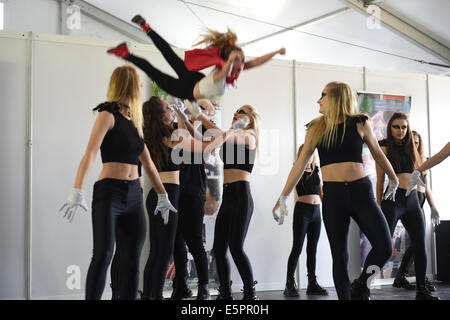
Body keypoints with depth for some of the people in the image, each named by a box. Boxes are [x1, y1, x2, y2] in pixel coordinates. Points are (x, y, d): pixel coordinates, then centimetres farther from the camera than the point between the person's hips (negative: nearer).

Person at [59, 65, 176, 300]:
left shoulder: (133, 121, 17)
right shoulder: (108, 115, -4)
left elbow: (147, 162, 24)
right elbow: (90, 153, -16)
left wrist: (162, 195, 27)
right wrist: (77, 191, -27)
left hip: (134, 195, 7)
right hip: (109, 192, -7)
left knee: (131, 257, 6)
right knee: (104, 253, -17)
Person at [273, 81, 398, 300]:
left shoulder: (360, 124, 3)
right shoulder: (316, 129, 7)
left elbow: (378, 154, 17)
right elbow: (300, 165, 9)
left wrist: (393, 179, 28)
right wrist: (283, 196, 8)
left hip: (361, 191, 0)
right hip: (333, 195, 1)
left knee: (384, 248, -5)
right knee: (340, 256, 3)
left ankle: (360, 287, 20)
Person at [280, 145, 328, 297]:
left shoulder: (317, 172, 15)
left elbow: (322, 193, 18)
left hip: (316, 212, 5)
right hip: (302, 210, -5)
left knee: (312, 248, 8)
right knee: (297, 248, -7)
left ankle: (312, 283, 13)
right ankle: (290, 284, -3)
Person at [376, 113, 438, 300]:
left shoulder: (412, 149, 17)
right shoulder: (385, 149, 1)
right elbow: (380, 180, -1)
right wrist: (379, 206, -6)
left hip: (413, 200, 6)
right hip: (393, 199, -6)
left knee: (420, 247, 6)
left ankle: (421, 290, 17)